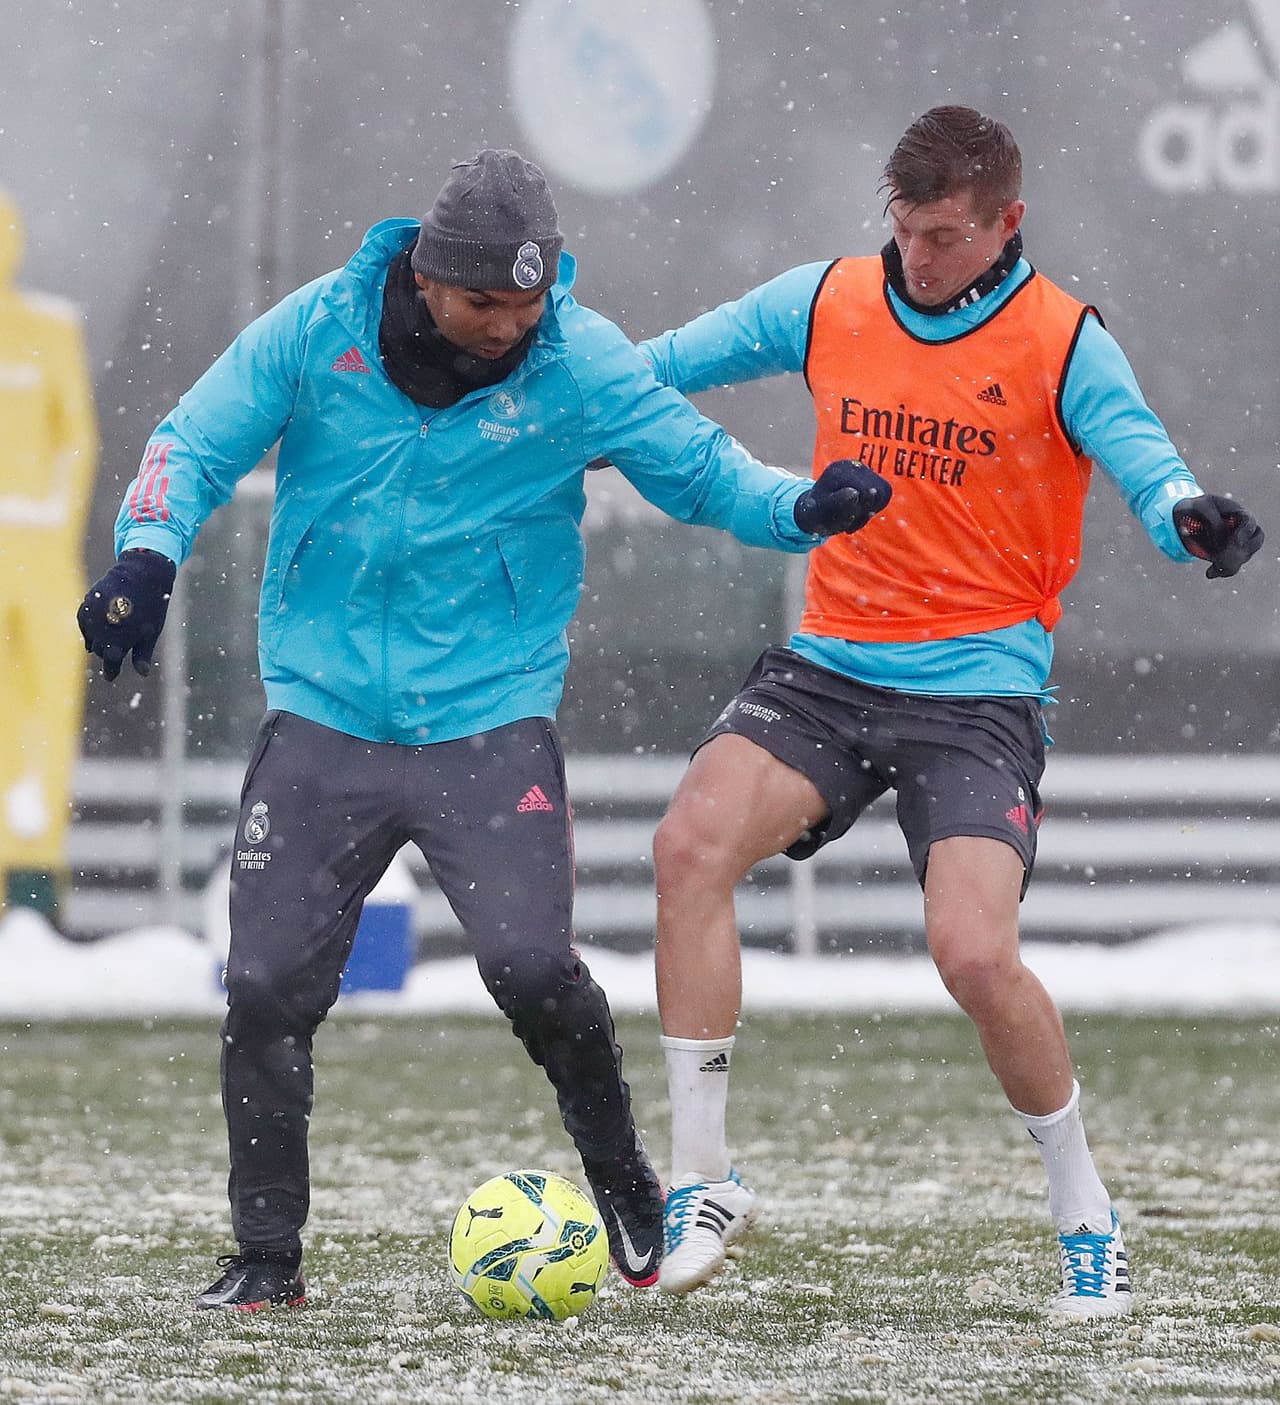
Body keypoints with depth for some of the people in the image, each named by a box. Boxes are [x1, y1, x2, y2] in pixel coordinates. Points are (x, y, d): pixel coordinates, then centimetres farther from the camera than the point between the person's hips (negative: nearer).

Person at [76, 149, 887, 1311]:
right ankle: (267, 1254, 15)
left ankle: (629, 1195, 9)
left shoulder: (578, 363, -7)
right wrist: (148, 558, -19)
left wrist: (802, 507, -22)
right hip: (323, 722, 2)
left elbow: (700, 468, -2)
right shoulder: (316, 331, -6)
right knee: (268, 988, -3)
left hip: (489, 721, -2)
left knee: (532, 965, -17)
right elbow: (195, 445, -1)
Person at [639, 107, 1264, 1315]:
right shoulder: (825, 305, 4)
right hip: (826, 668, 4)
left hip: (978, 689, -4)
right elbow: (661, 366, 14)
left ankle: (1085, 1215, 6)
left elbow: (1139, 454, -20)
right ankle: (700, 1181, -9)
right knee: (690, 843, -20)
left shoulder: (1062, 344, -6)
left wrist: (1187, 515, -42)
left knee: (975, 953, -19)